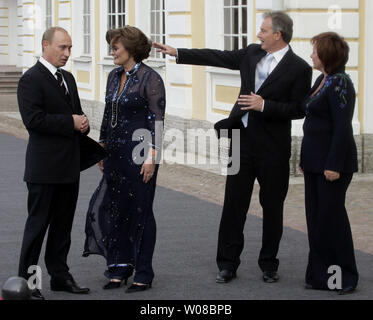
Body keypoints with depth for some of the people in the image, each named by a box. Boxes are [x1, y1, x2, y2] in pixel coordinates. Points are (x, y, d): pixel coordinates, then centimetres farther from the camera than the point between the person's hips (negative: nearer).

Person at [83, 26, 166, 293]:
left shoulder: (150, 79, -11)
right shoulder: (114, 76, 11)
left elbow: (157, 120, -14)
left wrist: (151, 155, -18)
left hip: (139, 153, -7)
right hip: (116, 153, 7)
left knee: (140, 211, 1)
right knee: (115, 209, 9)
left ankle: (143, 275, 10)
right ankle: (120, 269, 18)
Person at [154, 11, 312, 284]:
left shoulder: (299, 68, -9)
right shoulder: (252, 53, 7)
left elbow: (298, 109, -10)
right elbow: (218, 57, 12)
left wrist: (264, 105, -18)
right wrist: (176, 53, 12)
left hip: (273, 148, -5)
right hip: (242, 139, 5)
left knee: (272, 207, 6)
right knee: (234, 203, 5)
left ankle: (269, 264, 20)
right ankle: (228, 264, 12)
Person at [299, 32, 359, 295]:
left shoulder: (340, 84, -16)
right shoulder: (323, 80, 13)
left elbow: (342, 127, -20)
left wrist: (334, 165, -22)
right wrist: (305, 156, 19)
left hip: (333, 161, -9)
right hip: (315, 160, 9)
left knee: (331, 215, -4)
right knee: (316, 215, 10)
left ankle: (346, 277, 5)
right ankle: (320, 274, 15)